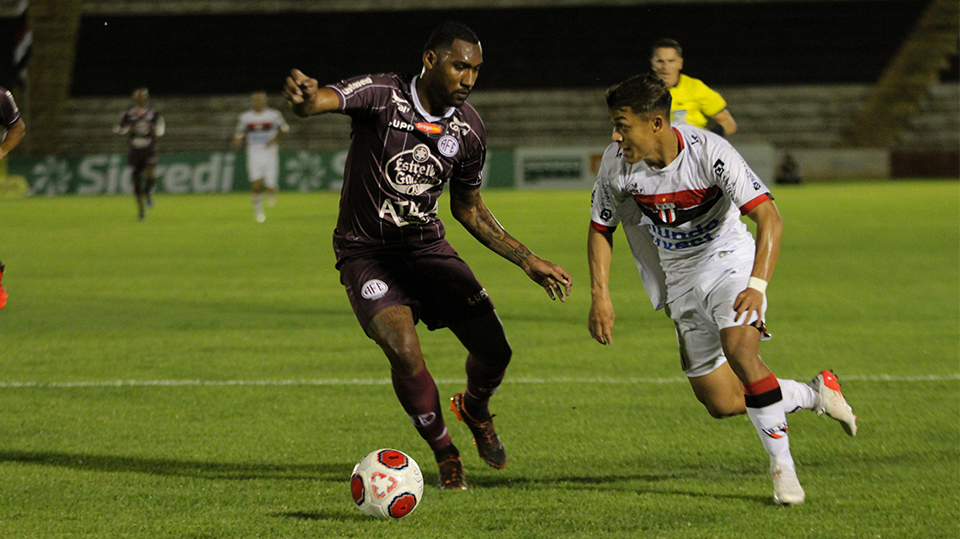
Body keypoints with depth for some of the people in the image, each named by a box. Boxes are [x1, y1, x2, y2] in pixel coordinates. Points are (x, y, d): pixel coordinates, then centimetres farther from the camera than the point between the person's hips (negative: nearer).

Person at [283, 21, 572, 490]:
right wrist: (304, 97, -64)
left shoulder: (467, 129, -2)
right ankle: (443, 451, 1)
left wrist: (529, 262, 7)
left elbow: (468, 208, 11)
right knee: (404, 350, -26)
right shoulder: (382, 95, -18)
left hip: (426, 247, 5)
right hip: (366, 252, -4)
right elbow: (322, 100, -38)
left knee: (495, 350, -5)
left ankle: (474, 408, 33)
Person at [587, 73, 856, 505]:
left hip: (729, 258, -5)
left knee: (739, 348, -32)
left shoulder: (708, 152, -26)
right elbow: (600, 230, 5)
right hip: (680, 279, 5)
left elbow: (769, 218, -31)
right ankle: (814, 395, 24)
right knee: (721, 403, 0)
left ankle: (783, 467, -18)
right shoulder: (616, 163, -13)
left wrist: (757, 286, -44)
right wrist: (600, 296, -6)